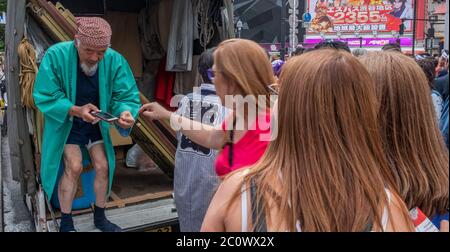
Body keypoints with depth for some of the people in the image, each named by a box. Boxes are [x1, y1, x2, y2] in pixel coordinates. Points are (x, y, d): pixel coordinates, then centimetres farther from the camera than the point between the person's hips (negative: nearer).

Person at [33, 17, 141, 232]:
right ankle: (66, 223, 9)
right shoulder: (56, 55, -27)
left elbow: (126, 95, -17)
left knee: (103, 166, 3)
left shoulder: (114, 60, -20)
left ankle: (100, 218, 26)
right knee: (74, 167, -12)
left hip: (96, 123, 3)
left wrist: (125, 112, -42)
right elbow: (44, 97, -23)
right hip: (65, 122, -3)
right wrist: (76, 110, -39)